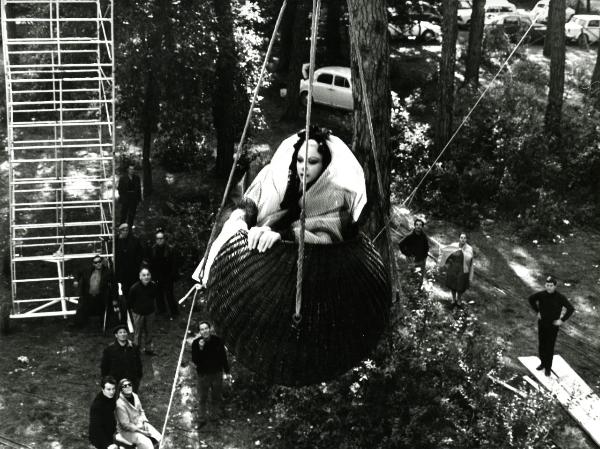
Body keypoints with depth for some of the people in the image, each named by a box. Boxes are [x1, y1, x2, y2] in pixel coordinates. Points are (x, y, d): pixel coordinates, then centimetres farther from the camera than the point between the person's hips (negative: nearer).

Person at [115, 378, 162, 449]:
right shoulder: (120, 404, -24)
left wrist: (145, 422, -3)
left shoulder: (135, 396, -2)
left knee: (159, 439, -5)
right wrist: (141, 431, -19)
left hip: (140, 424, 7)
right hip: (128, 431, -7)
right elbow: (125, 425, -21)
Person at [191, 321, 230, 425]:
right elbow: (195, 361, -17)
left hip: (217, 373, 1)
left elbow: (223, 356, 5)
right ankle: (202, 419, 18)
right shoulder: (196, 343, -11)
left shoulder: (217, 341, -7)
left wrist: (226, 370, 11)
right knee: (203, 398, 6)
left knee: (217, 397, 12)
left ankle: (217, 417, 27)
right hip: (203, 374, -1)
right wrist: (200, 349, -30)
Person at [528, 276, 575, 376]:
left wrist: (562, 320, -13)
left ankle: (548, 368, 14)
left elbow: (571, 309, -13)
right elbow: (531, 299, 10)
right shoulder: (541, 295, -11)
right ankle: (543, 363, 34)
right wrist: (537, 311, 6)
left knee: (549, 347, 1)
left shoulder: (560, 297, -19)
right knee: (541, 345, 14)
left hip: (553, 325, -3)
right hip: (542, 323, 3)